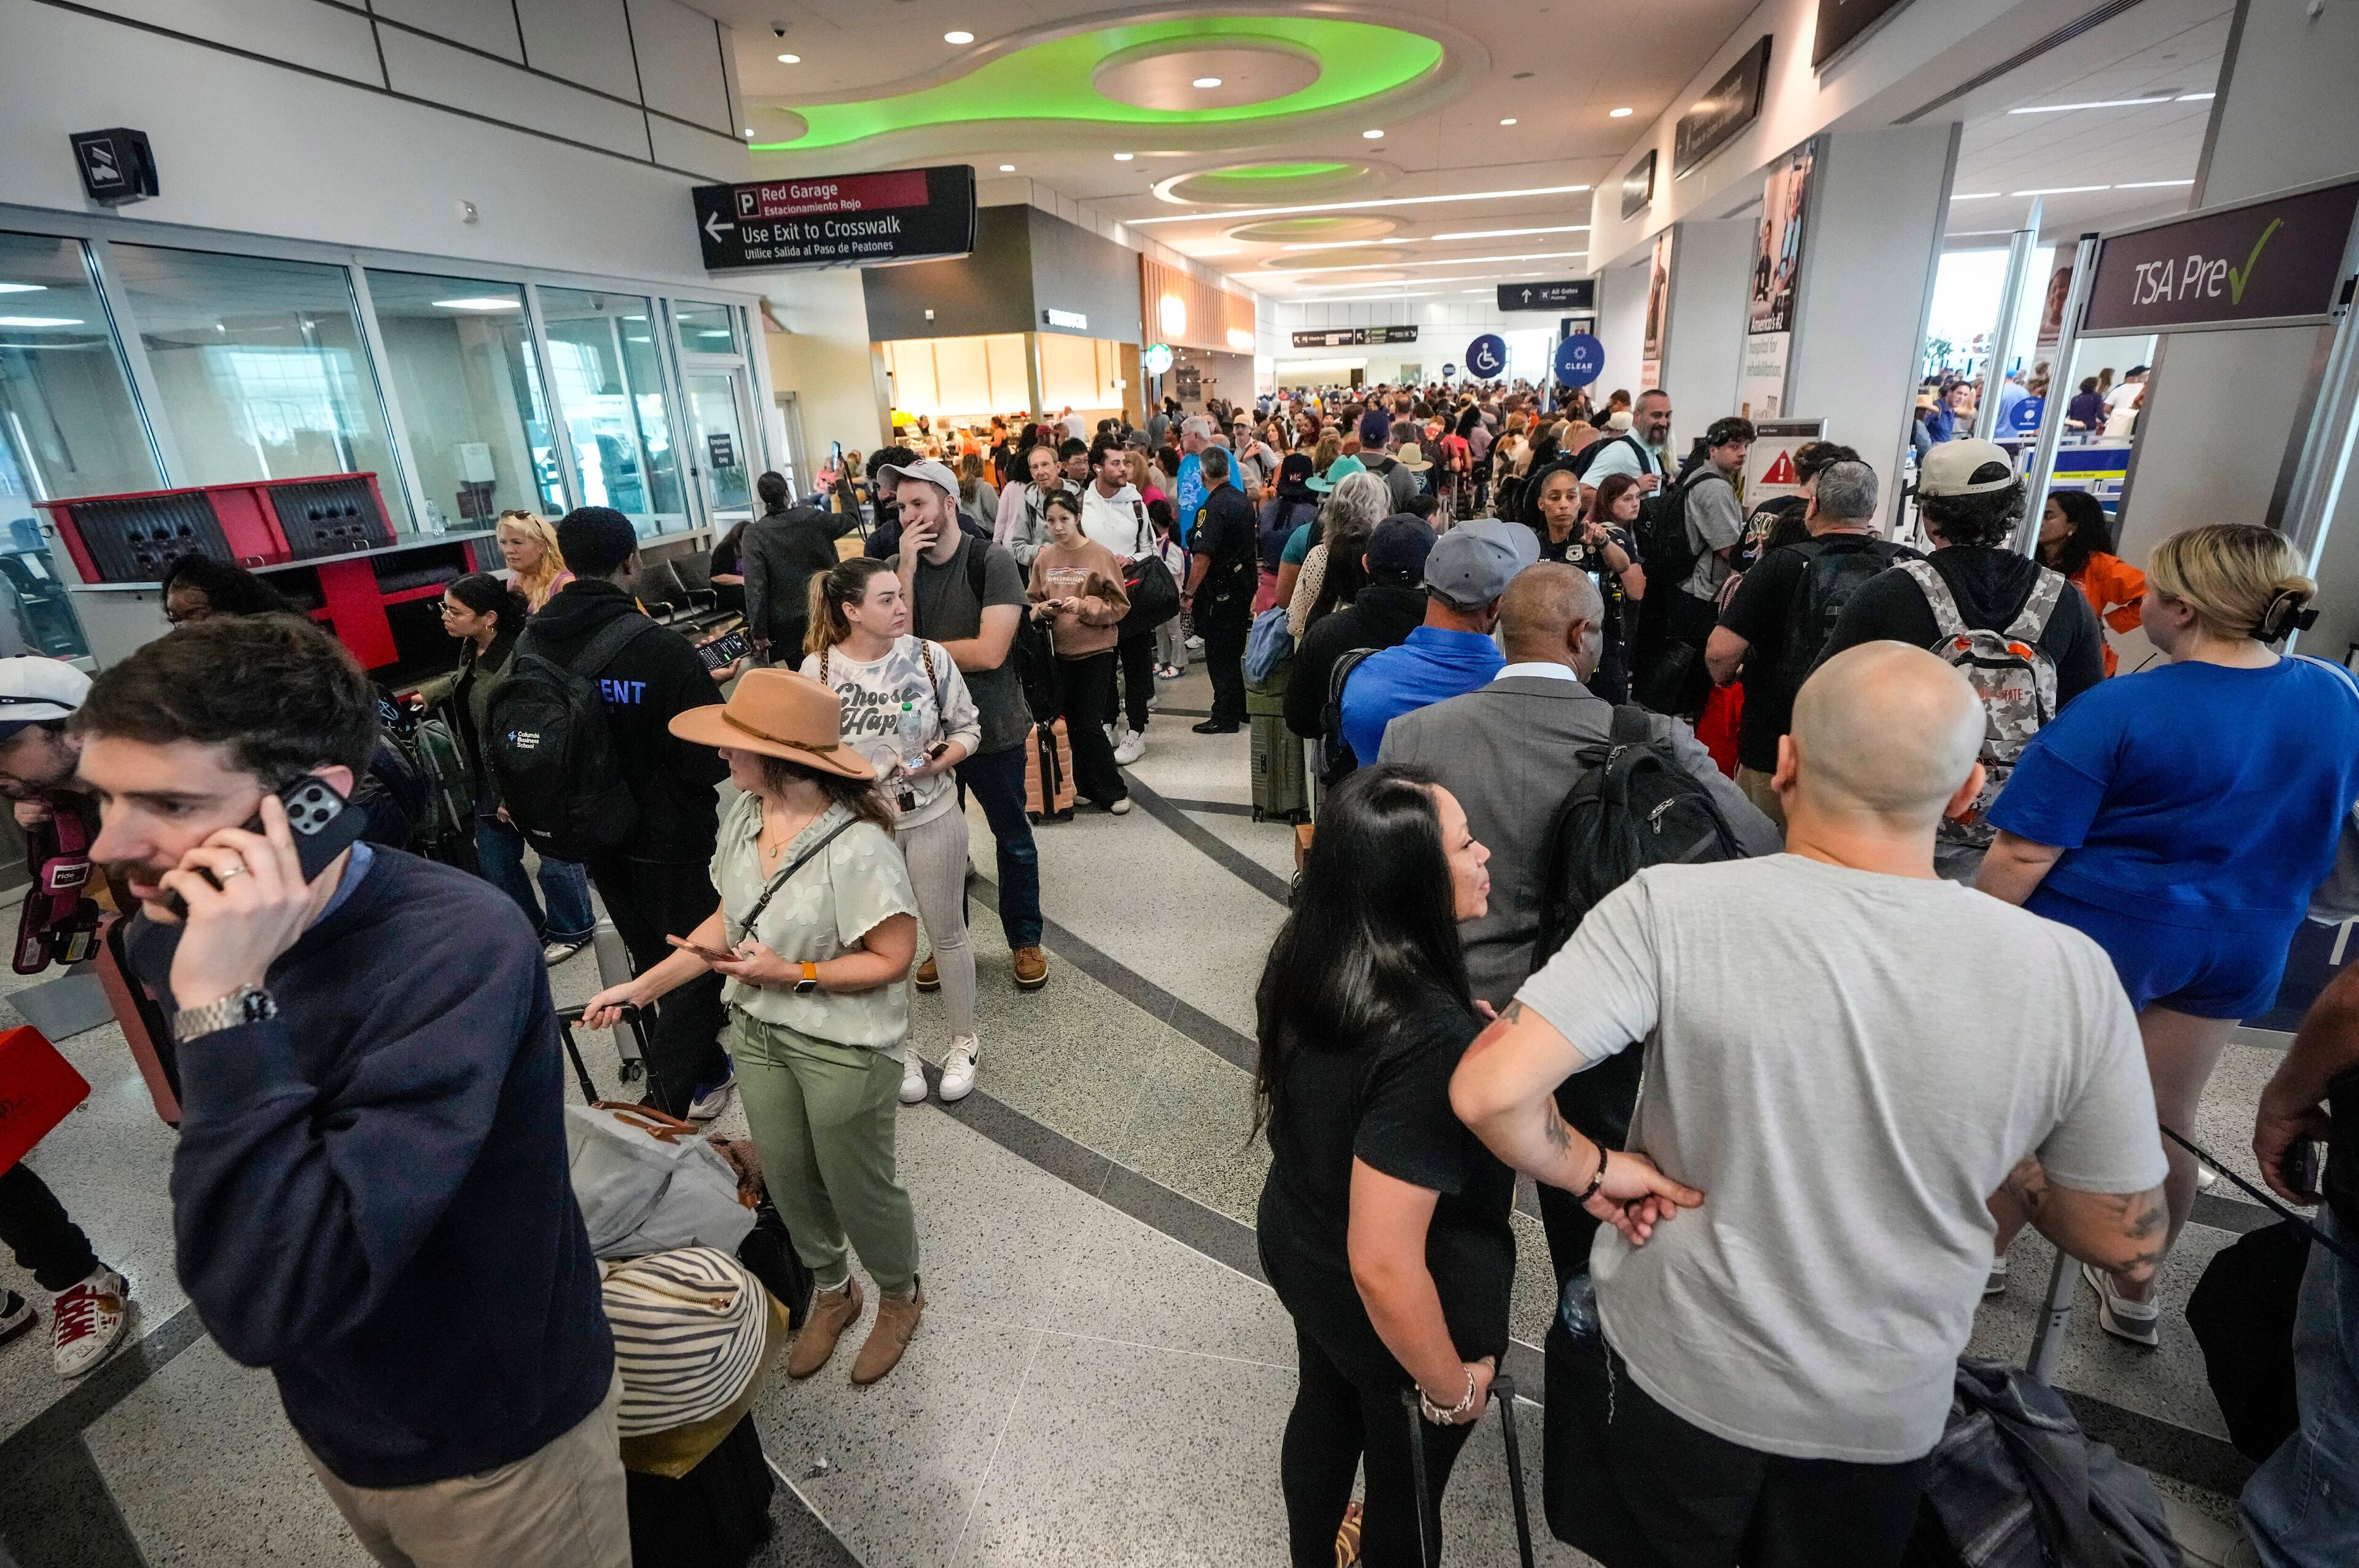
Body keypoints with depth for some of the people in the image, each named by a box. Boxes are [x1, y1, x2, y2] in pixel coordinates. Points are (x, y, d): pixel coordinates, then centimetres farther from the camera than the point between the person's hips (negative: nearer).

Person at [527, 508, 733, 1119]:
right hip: (670, 838, -6)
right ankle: (665, 1102, 12)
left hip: (595, 835, 7)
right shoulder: (661, 649, -26)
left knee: (653, 961, 22)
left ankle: (706, 1071, 40)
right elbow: (714, 758, -23)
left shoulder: (532, 643, -6)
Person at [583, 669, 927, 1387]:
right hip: (759, 1032, 7)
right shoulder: (744, 816, -7)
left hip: (845, 1047, -7)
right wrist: (640, 987, 3)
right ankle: (831, 1291, 50)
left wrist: (796, 974, -22)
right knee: (787, 1181, 22)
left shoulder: (856, 848, -29)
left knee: (859, 1187, 14)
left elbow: (892, 957, -21)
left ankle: (900, 1296, 45)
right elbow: (726, 919, 5)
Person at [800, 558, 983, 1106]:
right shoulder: (818, 669, -11)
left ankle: (964, 1040, 34)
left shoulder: (929, 656, -11)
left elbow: (967, 727, -3)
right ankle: (899, 1047, 36)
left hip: (932, 818, 0)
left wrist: (939, 761, -20)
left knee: (946, 933, 13)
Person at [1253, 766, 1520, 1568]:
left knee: (1325, 1405, 34)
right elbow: (1384, 1267, -34)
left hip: (1298, 1245, 7)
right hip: (1397, 1317, -7)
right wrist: (1451, 1387, -17)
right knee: (1407, 1485, 23)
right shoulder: (1427, 1039, -39)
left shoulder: (1307, 960, -16)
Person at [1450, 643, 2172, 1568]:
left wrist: (1589, 1170, -16)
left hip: (1672, 1370, -2)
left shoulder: (1674, 909, -28)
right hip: (1888, 1413, 3)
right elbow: (2127, 1246, -6)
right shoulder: (2068, 973, -18)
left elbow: (1488, 1090, -34)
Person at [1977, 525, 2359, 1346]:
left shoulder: (2119, 710, -22)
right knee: (2168, 1122, 20)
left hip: (2102, 931, -5)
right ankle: (2135, 1292, 38)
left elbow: (2025, 855, -23)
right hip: (2243, 945, 6)